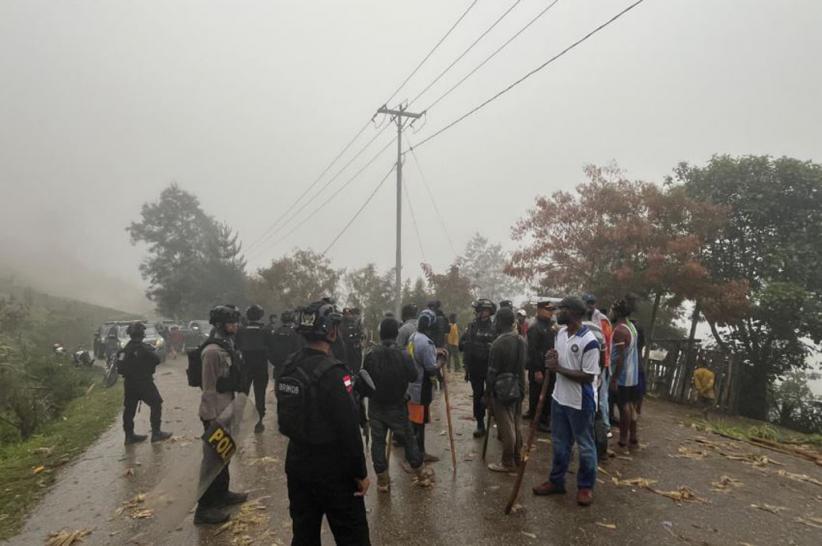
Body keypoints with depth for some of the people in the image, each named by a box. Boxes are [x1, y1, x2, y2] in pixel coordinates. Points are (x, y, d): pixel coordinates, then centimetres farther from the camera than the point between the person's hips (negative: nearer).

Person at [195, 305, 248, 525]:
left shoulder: (227, 346, 9)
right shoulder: (212, 351, -21)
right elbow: (209, 388, -21)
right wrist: (213, 418, -20)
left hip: (225, 410, 10)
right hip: (215, 414, -10)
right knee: (212, 458, 0)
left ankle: (222, 493, 37)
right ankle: (204, 508, 11)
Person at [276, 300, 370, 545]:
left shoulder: (289, 367, 0)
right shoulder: (331, 372, -24)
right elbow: (348, 428, -22)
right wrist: (360, 472, -12)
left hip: (297, 462, 8)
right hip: (331, 468, -7)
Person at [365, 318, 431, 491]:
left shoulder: (371, 355, -12)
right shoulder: (403, 355, -15)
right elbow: (413, 376, -6)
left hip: (376, 406, 1)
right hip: (397, 406, 0)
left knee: (378, 441, 11)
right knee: (408, 439, 13)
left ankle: (382, 480, 18)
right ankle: (421, 475, 24)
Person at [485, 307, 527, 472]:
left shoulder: (499, 343, -20)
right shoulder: (521, 341, 4)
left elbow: (493, 371, -17)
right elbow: (523, 365, 11)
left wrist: (489, 392, -8)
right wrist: (521, 387, 18)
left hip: (502, 389, -8)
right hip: (518, 387, 8)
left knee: (506, 427, 2)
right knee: (515, 425, 18)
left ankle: (508, 463, 11)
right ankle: (517, 458, 30)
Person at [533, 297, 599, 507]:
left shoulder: (589, 342, -23)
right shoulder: (560, 333, 3)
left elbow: (588, 377, -23)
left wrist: (559, 368, -22)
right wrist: (551, 358, -6)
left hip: (580, 402, -8)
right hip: (559, 397, 8)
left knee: (585, 445, 11)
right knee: (559, 443, 19)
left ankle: (586, 486, 28)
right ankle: (556, 481, 34)